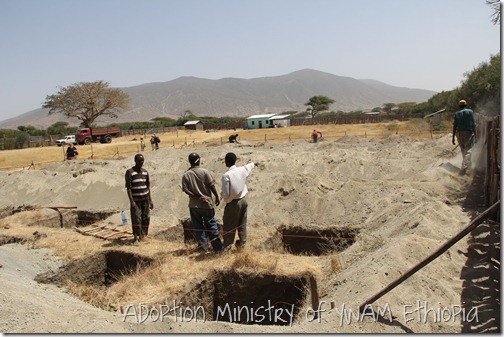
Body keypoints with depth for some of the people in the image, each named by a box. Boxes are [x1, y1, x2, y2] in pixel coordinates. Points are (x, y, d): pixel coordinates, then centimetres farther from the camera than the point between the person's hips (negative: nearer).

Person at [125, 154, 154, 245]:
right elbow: (128, 188, -9)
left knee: (146, 218, 4)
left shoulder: (145, 172, 10)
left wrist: (150, 200, 9)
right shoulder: (130, 172, -5)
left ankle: (142, 235, 16)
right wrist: (132, 201, -16)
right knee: (136, 219, -8)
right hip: (136, 200, -4)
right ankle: (135, 238, 0)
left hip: (145, 199, 5)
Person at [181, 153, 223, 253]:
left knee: (198, 227, 13)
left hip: (194, 205, 1)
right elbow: (212, 186, -9)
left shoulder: (185, 175, -4)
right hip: (207, 204, -1)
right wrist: (217, 197, 2)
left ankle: (203, 246, 17)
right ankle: (218, 247, 12)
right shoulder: (205, 172, -9)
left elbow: (186, 190, -10)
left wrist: (198, 197, -7)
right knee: (212, 226, 8)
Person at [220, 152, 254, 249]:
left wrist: (221, 195, 3)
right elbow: (251, 165, 22)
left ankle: (227, 246, 13)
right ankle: (242, 243, 23)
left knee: (229, 226, 6)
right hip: (243, 201, 6)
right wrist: (252, 163, 45)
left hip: (233, 203, -5)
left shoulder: (226, 175, -20)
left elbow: (226, 194, -19)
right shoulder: (242, 170, -3)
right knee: (242, 224, 16)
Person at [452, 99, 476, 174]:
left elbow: (454, 126, 0)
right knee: (467, 151, -3)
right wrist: (475, 134, -1)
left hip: (459, 133, 3)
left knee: (463, 150, 17)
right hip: (468, 132, -3)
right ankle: (464, 167, -17)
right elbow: (473, 124, -6)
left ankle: (468, 165, 33)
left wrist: (453, 138, 2)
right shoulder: (470, 112, -1)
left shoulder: (457, 113, 5)